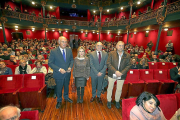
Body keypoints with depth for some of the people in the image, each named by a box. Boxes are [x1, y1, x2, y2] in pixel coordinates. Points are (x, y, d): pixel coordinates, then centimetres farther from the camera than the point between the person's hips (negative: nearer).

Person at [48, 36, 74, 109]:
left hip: (67, 73, 4)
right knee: (59, 88, 16)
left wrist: (70, 67, -12)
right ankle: (59, 101, 43)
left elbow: (72, 60, 5)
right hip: (59, 74, -3)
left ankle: (66, 97, 52)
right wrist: (59, 69, -23)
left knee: (66, 86, 24)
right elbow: (50, 63, -13)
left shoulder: (69, 50, -3)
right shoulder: (53, 51, -14)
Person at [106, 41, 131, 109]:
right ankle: (109, 101, 34)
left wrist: (122, 73, -14)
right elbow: (108, 63, -9)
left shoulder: (127, 55, 1)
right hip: (112, 74, -1)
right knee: (110, 88, 13)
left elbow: (128, 65, -1)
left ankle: (117, 101, 40)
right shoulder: (111, 53, -5)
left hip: (122, 76, 2)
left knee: (119, 89, 16)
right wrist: (115, 71, -19)